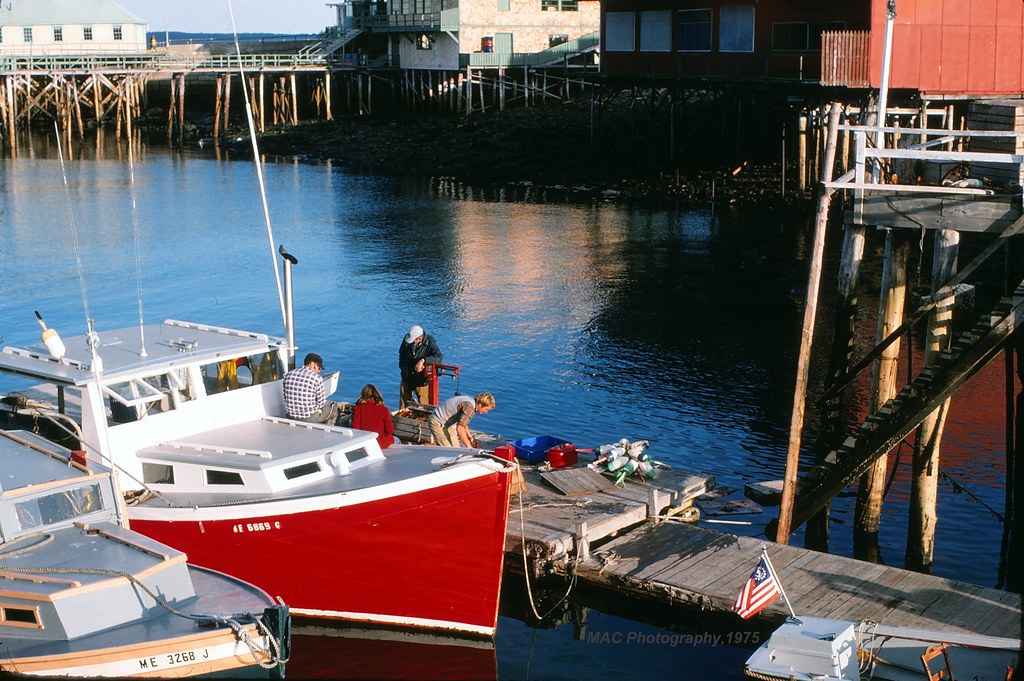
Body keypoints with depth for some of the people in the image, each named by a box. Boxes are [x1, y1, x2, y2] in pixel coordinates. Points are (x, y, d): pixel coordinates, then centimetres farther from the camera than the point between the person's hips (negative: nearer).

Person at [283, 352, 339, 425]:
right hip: (310, 419, -6)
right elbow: (321, 402, -11)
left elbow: (286, 397, 6)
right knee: (333, 407, 22)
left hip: (291, 417, 6)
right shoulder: (316, 378, -16)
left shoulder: (288, 375, -1)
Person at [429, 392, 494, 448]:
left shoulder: (471, 401, 3)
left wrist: (471, 439, 18)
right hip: (438, 424, -10)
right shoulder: (470, 407, -28)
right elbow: (460, 429, -36)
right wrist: (469, 447, -30)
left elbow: (463, 423, 19)